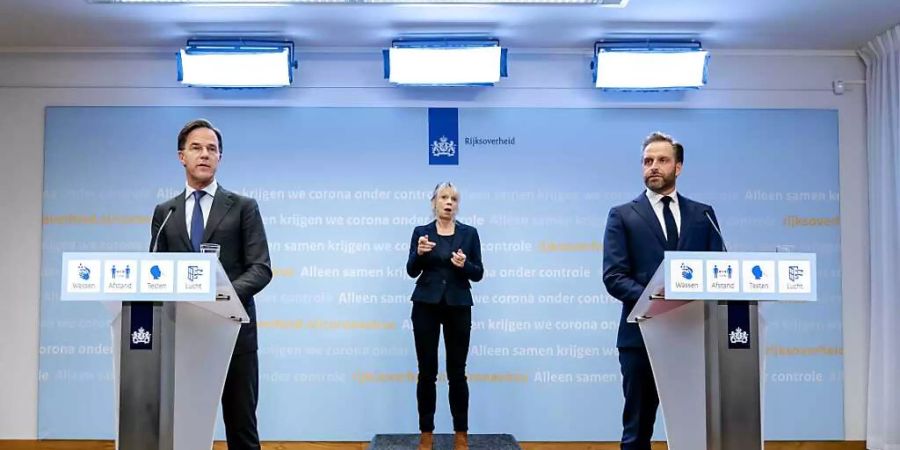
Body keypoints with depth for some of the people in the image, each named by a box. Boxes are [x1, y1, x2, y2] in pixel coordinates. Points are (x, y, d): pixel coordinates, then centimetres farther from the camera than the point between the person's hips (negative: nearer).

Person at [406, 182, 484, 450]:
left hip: (458, 307, 0)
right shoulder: (421, 232, 4)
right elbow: (412, 271, -5)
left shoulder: (469, 233, 4)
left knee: (457, 372, 2)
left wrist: (464, 264, -17)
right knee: (427, 371, 2)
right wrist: (419, 253, -24)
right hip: (426, 306, 0)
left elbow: (478, 274, 3)